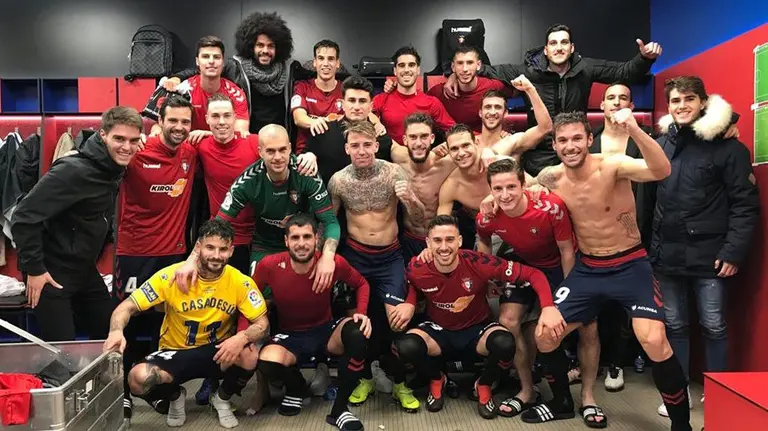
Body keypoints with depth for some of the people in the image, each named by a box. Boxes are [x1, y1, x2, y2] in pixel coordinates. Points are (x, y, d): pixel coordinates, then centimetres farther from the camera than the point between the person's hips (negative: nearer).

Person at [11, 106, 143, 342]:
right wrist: (34, 268, -20)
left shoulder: (115, 168, 1)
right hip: (52, 273, -8)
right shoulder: (74, 170, -24)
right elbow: (24, 217, -24)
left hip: (85, 271, 8)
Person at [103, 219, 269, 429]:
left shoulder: (240, 282, -15)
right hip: (175, 352, 0)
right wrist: (116, 331, -38)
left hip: (217, 350, 0)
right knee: (138, 379, -30)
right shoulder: (171, 276, -17)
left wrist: (242, 337, -37)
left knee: (250, 356, -33)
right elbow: (127, 307, -14)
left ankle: (222, 399, 4)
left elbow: (262, 324, -13)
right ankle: (175, 396, 9)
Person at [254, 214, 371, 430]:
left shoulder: (334, 262, -19)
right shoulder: (269, 265, -19)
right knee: (268, 362, -34)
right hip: (290, 337, 0)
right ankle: (296, 387, 8)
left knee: (358, 332, -32)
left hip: (326, 331, 1)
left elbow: (361, 284, 1)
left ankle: (339, 408, -12)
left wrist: (361, 313, -17)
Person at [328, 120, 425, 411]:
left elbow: (420, 218, -13)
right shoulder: (338, 180, -7)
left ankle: (400, 384, 14)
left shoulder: (393, 173, -11)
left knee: (396, 319, -7)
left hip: (390, 257, -1)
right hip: (355, 257, 1)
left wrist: (409, 199, -34)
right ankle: (365, 378, 30)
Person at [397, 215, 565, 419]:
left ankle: (484, 385, 4)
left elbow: (533, 274, -22)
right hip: (439, 330, 1)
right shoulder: (417, 269, -21)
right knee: (406, 347, -30)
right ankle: (436, 379, 8)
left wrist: (548, 307, -37)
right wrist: (410, 305, -16)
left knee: (505, 344, -34)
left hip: (477, 329, -1)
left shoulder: (479, 263, -27)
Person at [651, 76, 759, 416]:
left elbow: (745, 204, -7)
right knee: (674, 325, 12)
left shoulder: (726, 146, -5)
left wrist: (734, 251, -13)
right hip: (667, 254, 4)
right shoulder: (660, 144, 9)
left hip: (709, 255, -4)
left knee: (713, 327, 7)